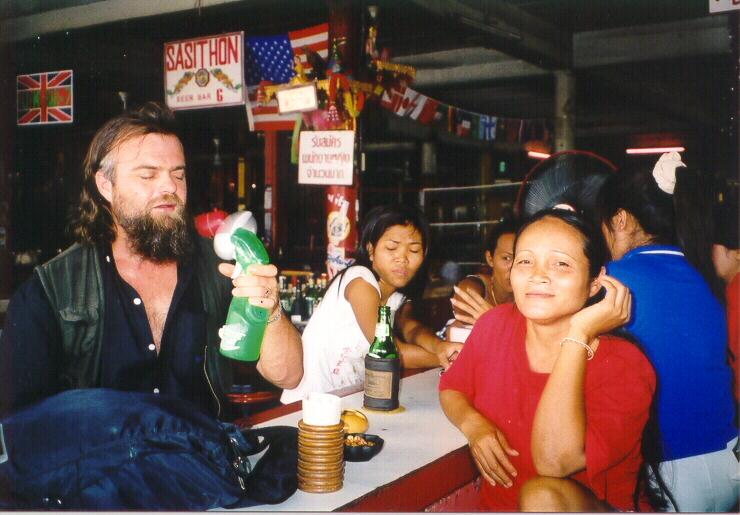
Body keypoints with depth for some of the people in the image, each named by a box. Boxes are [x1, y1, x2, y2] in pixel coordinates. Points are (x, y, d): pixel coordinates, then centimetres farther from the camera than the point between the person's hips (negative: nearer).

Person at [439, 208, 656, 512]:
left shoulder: (623, 367, -17)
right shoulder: (495, 324, -5)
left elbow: (554, 462, -30)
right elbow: (451, 388, 13)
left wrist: (577, 335, -27)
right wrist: (472, 424, -10)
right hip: (495, 504, 5)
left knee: (542, 495, -33)